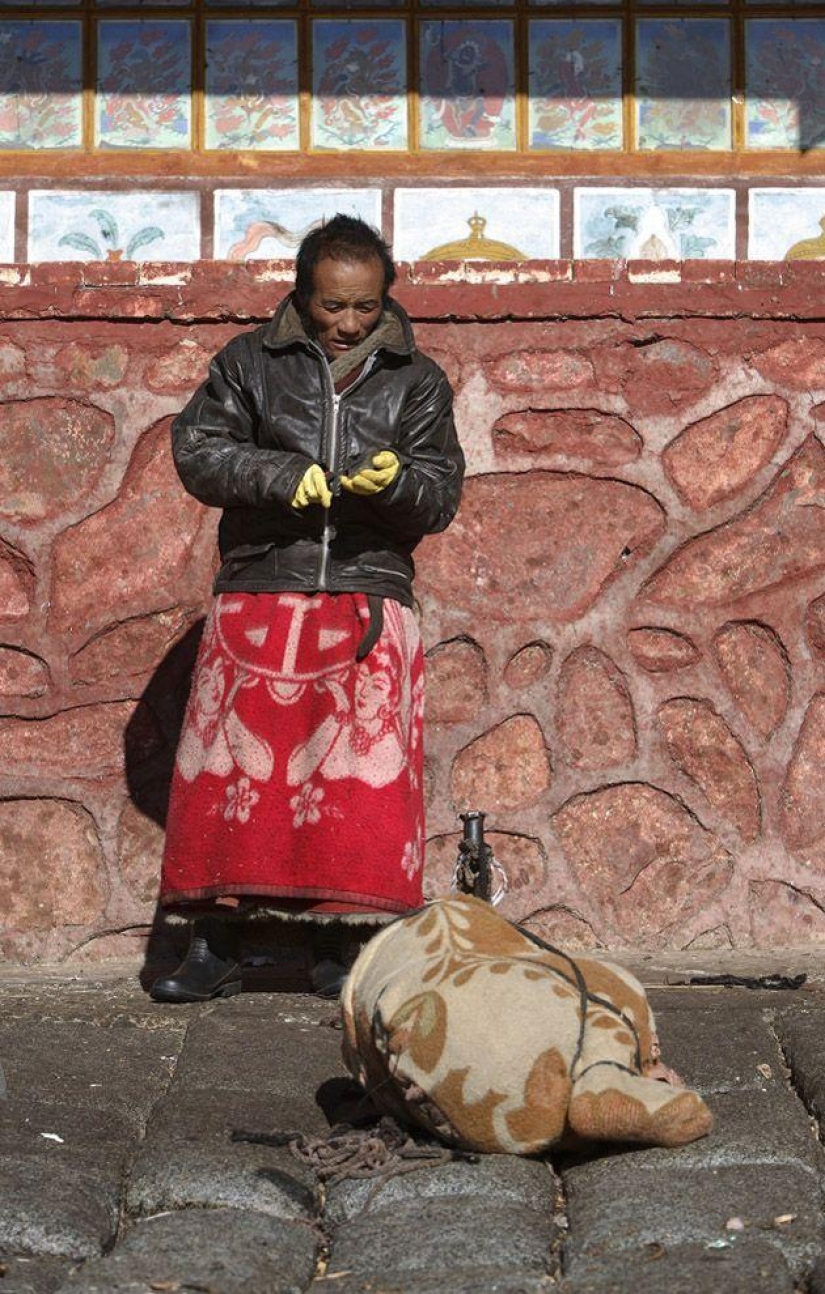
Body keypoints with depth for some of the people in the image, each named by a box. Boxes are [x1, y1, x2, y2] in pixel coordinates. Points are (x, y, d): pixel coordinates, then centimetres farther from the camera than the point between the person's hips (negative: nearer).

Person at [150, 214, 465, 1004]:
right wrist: (279, 477, -16)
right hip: (257, 597, 0)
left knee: (359, 778, -4)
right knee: (230, 763, -1)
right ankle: (213, 949, 8)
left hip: (369, 605, 0)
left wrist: (395, 481, -18)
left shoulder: (416, 381, 9)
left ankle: (336, 949, 6)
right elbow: (195, 448, 0)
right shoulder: (251, 362, 7)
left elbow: (442, 496, 5)